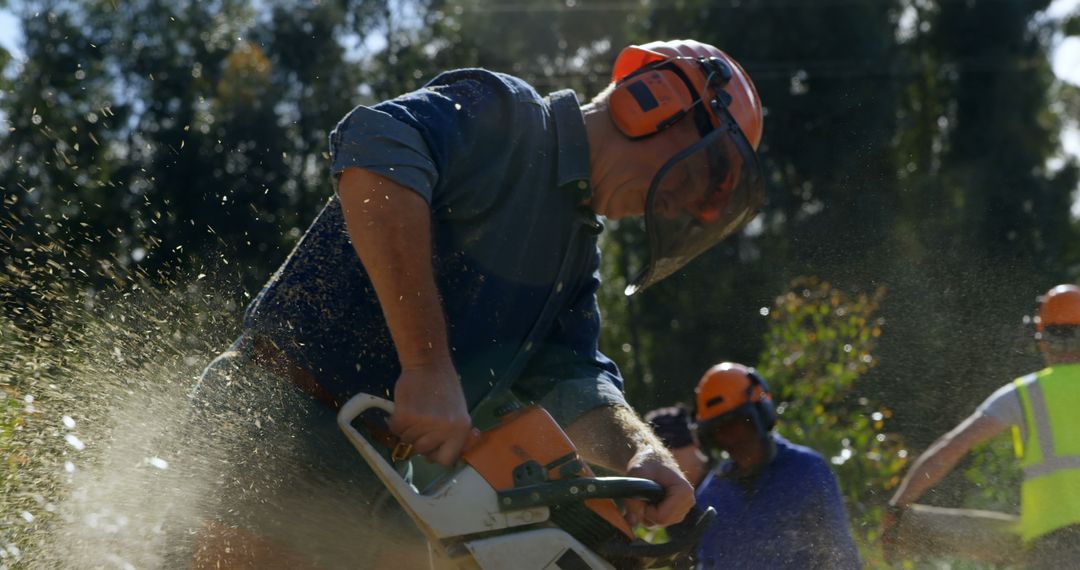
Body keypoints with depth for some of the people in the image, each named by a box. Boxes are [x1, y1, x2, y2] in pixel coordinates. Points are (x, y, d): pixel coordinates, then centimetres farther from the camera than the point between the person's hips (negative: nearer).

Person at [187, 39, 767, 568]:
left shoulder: (578, 249, 20)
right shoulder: (505, 114, -8)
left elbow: (569, 378, 9)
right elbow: (377, 149, -29)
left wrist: (642, 453, -15)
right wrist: (427, 367, -34)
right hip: (289, 419, -9)